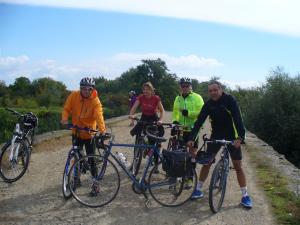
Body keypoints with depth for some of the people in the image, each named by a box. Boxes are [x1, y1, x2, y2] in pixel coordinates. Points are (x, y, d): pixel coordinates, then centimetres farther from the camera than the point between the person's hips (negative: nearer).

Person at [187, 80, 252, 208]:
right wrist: (191, 138, -24)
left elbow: (237, 119, -26)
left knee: (238, 166, -2)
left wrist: (240, 137, -39)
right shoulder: (208, 104, -8)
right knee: (206, 162, 2)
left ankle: (245, 196, 9)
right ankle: (198, 190, 15)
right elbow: (199, 121, -13)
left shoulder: (229, 100, -18)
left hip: (231, 136, -3)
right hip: (216, 135, 3)